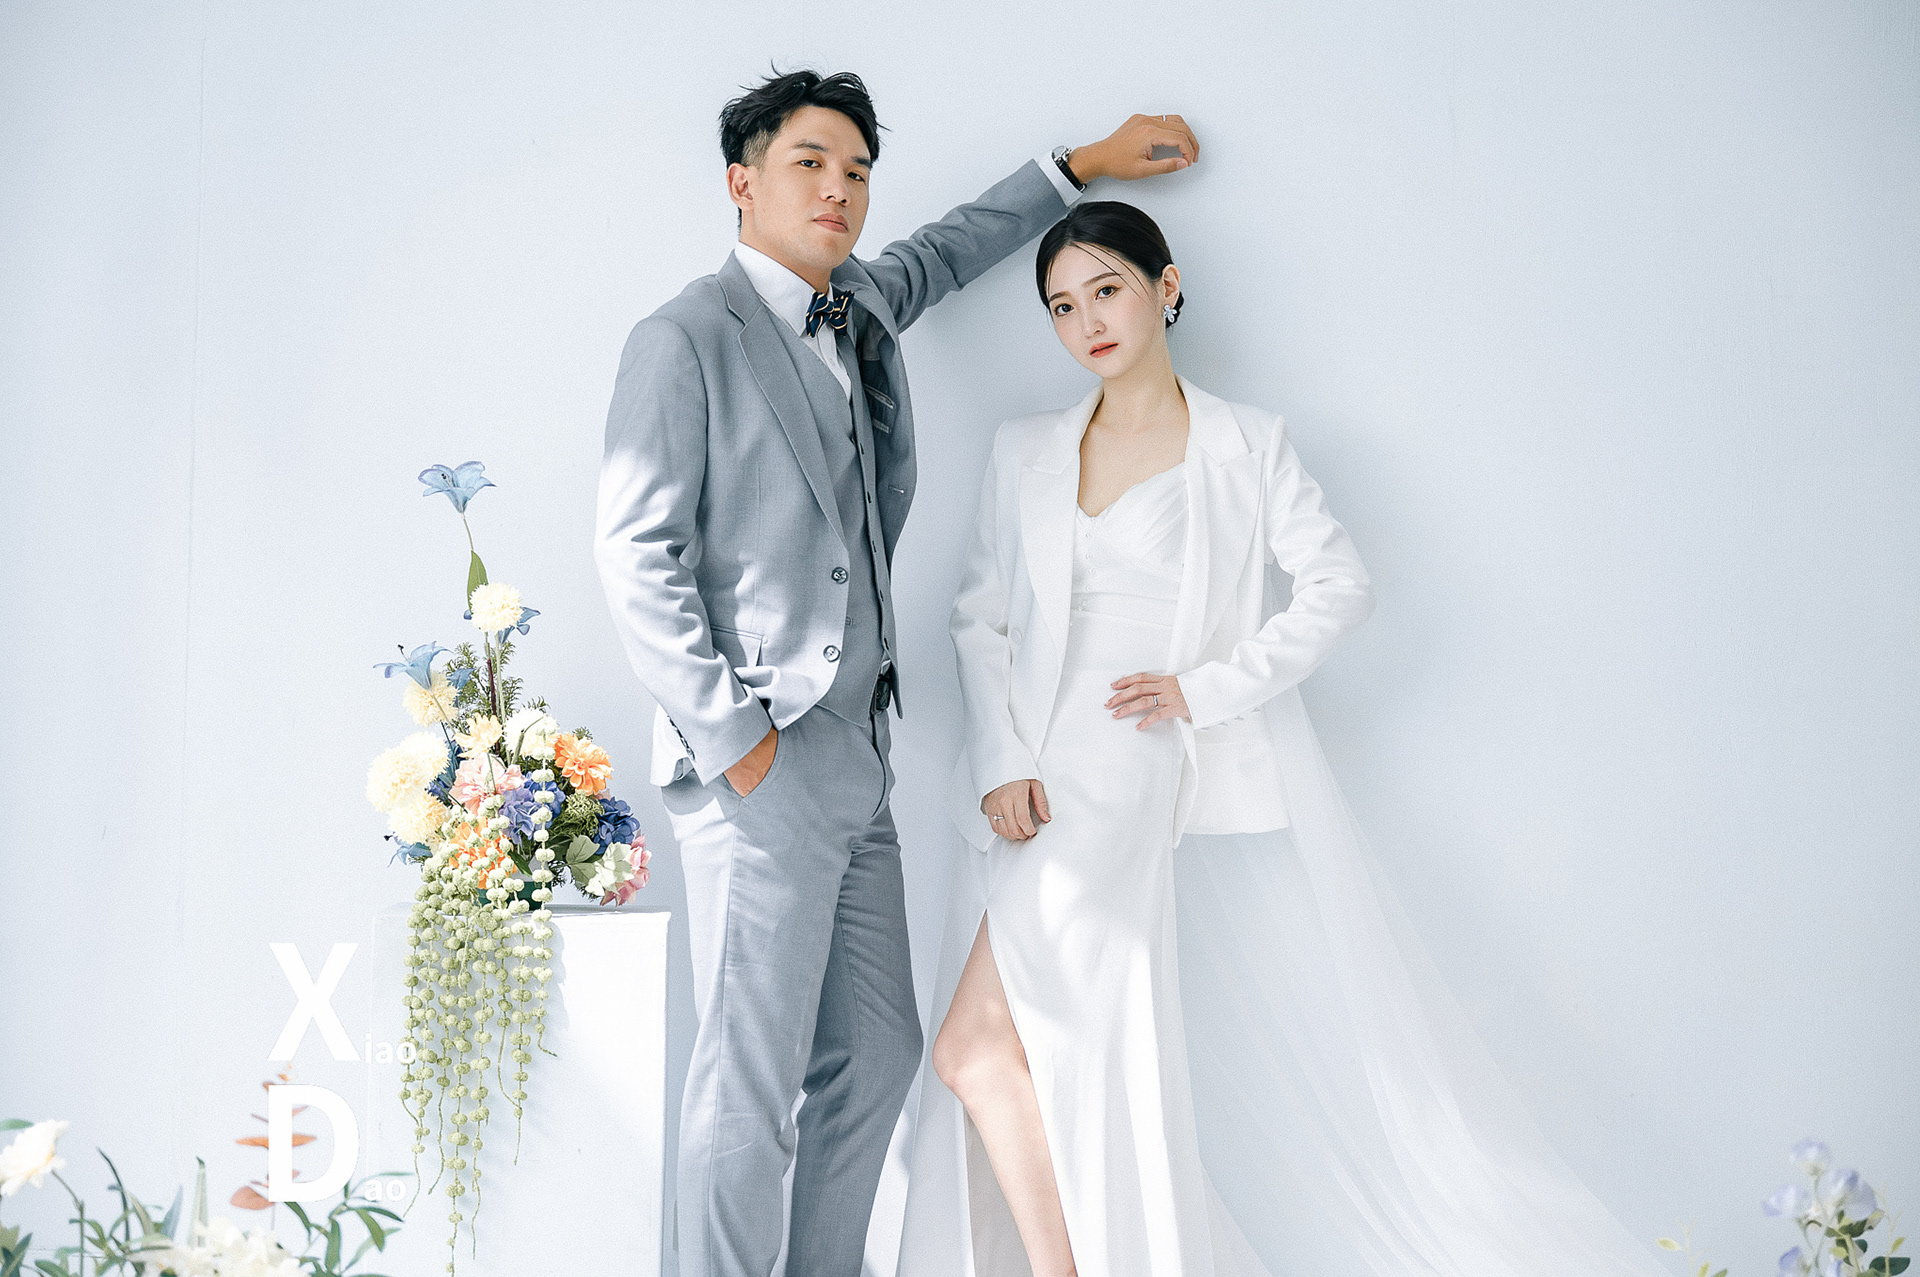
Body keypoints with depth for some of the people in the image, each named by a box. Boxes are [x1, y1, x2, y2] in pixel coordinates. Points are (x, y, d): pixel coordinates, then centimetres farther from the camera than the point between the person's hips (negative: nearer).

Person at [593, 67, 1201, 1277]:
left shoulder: (864, 309, 16)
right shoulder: (685, 338, -6)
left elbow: (948, 249, 39)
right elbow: (638, 555, -11)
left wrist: (1083, 164, 43)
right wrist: (734, 737, -14)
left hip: (857, 758, 8)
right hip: (761, 768, -8)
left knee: (878, 1054, 12)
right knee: (753, 1084, -5)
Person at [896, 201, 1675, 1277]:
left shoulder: (1246, 443, 7)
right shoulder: (1026, 453, 15)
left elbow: (1342, 585, 1)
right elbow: (982, 618, 12)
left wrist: (1210, 686, -10)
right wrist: (1001, 766, -2)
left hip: (1167, 776, -5)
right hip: (1048, 789, 5)